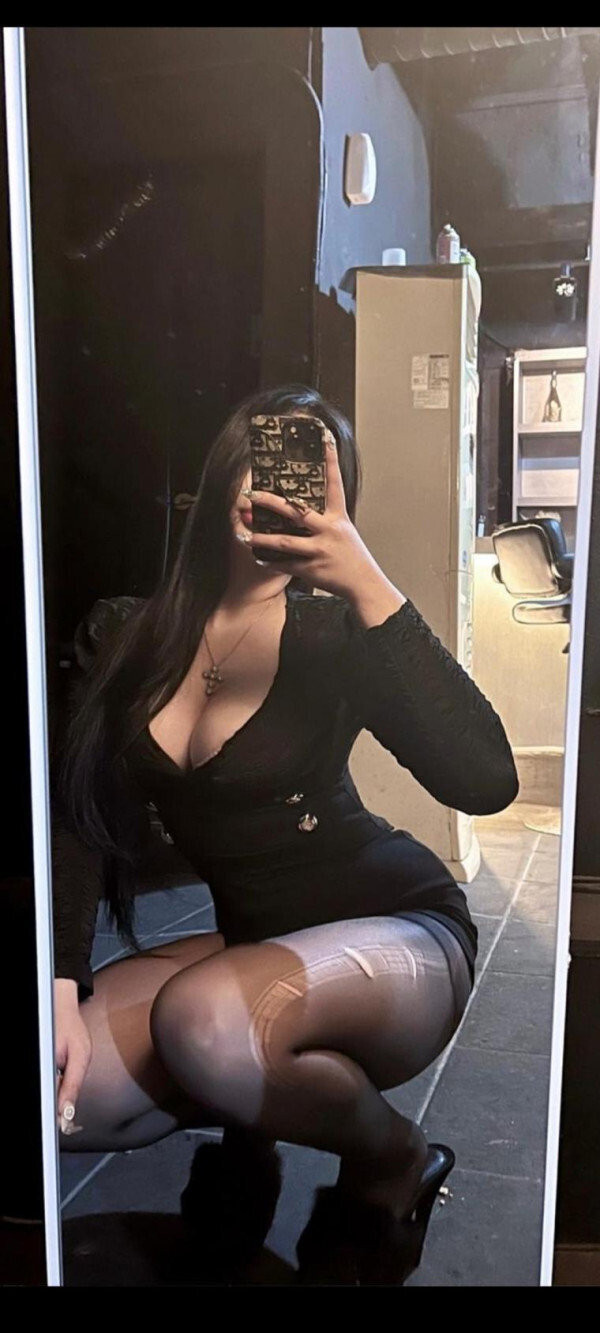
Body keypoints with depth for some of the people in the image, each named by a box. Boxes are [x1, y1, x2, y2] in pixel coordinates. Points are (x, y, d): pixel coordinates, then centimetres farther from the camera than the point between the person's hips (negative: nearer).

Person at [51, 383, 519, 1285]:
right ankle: (247, 1112, 14)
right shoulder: (123, 634, -1)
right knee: (64, 1094, -18)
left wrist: (368, 585, -31)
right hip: (254, 939, 4)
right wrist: (60, 987, -18)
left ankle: (391, 1161, -1)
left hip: (400, 929, -3)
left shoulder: (331, 634, -13)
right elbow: (81, 821, -4)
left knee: (204, 1022, -34)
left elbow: (486, 783, -27)